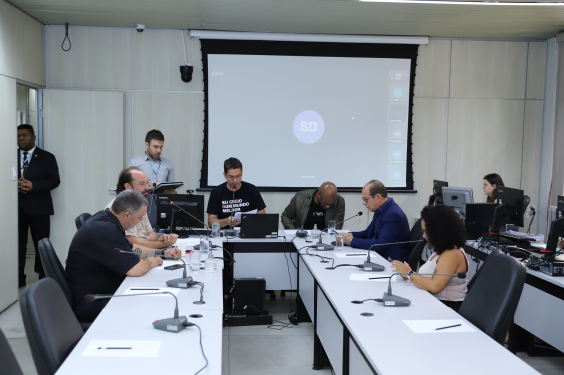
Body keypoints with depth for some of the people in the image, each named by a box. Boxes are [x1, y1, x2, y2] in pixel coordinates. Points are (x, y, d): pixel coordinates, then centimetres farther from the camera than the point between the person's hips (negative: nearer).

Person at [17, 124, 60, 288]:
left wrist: (33, 186, -16)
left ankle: (43, 278, 14)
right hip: (16, 208, 2)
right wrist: (14, 185, -12)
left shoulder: (47, 157, 4)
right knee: (18, 244, 1)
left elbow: (55, 180, -4)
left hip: (38, 207, -2)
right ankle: (18, 278, 8)